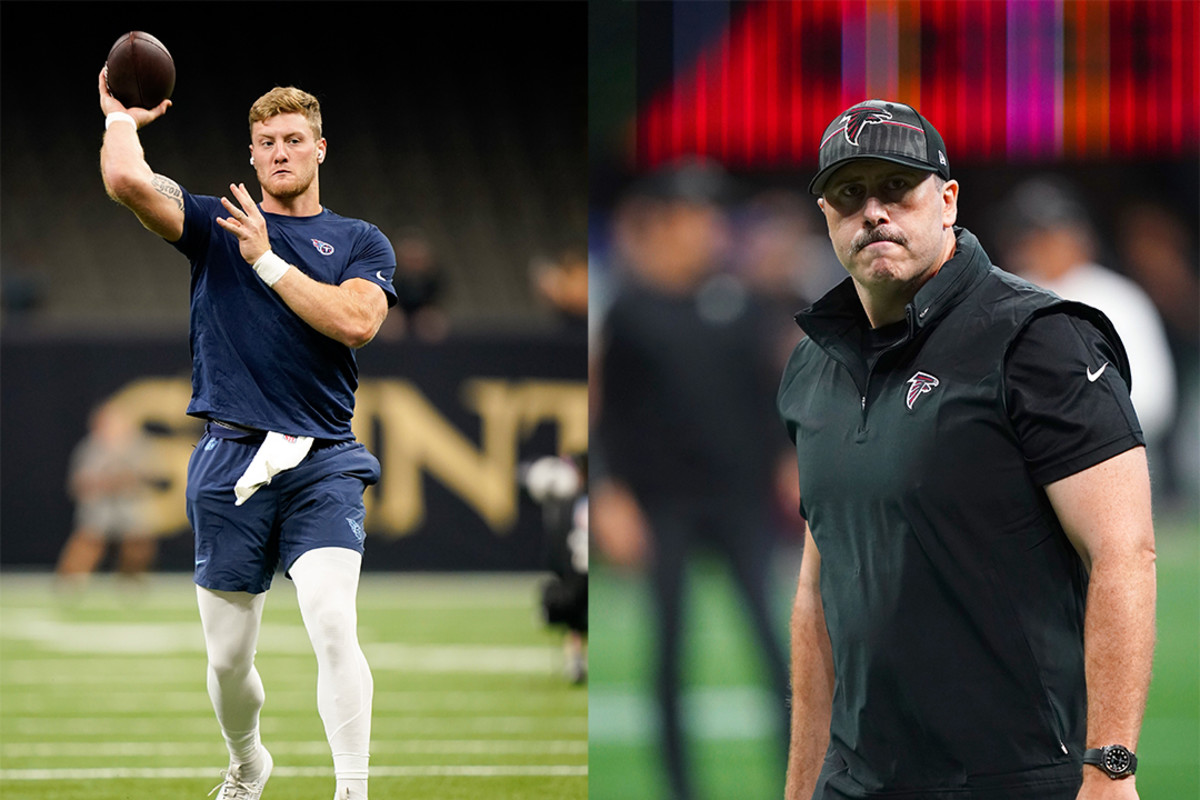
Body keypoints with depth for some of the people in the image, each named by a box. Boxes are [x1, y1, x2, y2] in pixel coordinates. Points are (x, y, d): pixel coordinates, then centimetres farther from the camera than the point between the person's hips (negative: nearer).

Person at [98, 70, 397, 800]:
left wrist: (268, 260, -7)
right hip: (231, 461, 1)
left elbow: (356, 321, -9)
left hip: (323, 464, -1)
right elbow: (128, 181, -7)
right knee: (228, 658, 6)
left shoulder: (361, 243, 11)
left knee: (333, 623, -22)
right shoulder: (216, 227, 10)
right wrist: (121, 117, 7)